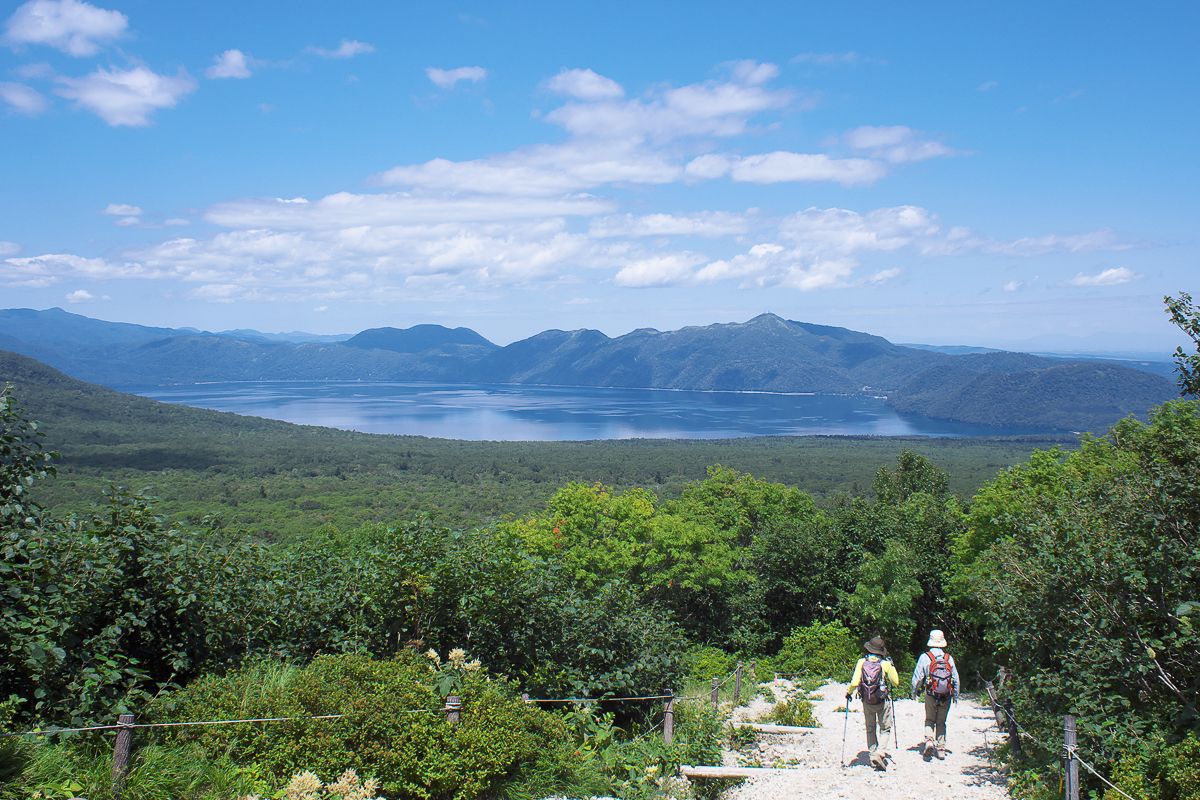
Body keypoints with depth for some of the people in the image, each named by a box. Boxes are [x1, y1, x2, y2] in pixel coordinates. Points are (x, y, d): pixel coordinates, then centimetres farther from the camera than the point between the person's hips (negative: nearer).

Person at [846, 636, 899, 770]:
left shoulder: (861, 662, -6)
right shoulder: (885, 664, -8)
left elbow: (854, 683, -13)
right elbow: (896, 682, 2)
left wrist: (849, 693, 5)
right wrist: (892, 667, 15)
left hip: (867, 702, 2)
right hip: (882, 702, -2)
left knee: (870, 729, 17)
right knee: (885, 728, 9)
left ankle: (873, 755, 15)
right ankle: (880, 752, -11)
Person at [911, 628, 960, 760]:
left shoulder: (925, 657, -7)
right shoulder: (949, 658, 1)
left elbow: (917, 676, -5)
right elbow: (956, 678, 5)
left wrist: (914, 692, 8)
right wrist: (956, 695, 16)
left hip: (931, 695, -2)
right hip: (947, 696, 2)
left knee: (930, 720, 13)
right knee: (941, 722, 12)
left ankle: (929, 740, -9)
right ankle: (941, 748, 11)